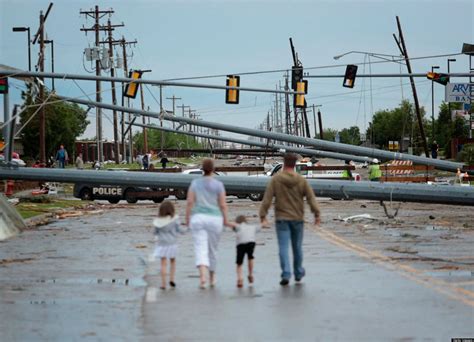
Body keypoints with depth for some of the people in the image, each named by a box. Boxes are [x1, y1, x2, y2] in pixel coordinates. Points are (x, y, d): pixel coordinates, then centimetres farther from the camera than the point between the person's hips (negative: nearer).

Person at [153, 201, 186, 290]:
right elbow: (178, 229, -5)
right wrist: (185, 231, 13)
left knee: (163, 263, 2)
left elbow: (156, 232, 3)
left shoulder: (158, 221, -5)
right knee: (173, 261, 19)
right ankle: (172, 279, 7)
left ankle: (163, 283, -2)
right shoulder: (174, 219, -9)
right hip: (172, 243, 0)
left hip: (162, 243, 0)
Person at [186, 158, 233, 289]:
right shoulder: (218, 185, -2)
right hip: (214, 219, 0)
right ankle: (212, 278, 29)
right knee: (212, 249, 15)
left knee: (201, 249, -6)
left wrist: (187, 218, 4)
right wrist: (225, 221, 6)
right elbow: (223, 205, -4)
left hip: (198, 218, 0)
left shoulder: (195, 183, 1)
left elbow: (189, 202, -4)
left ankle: (202, 275, -29)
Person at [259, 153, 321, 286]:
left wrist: (263, 216, -6)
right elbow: (311, 198, -7)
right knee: (297, 247, 15)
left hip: (282, 219, -2)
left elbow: (267, 199, -9)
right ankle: (298, 273, 29)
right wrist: (317, 214, -6)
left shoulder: (275, 179, -5)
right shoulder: (302, 181, -2)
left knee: (283, 247, -2)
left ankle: (286, 275, -14)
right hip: (297, 218, 2)